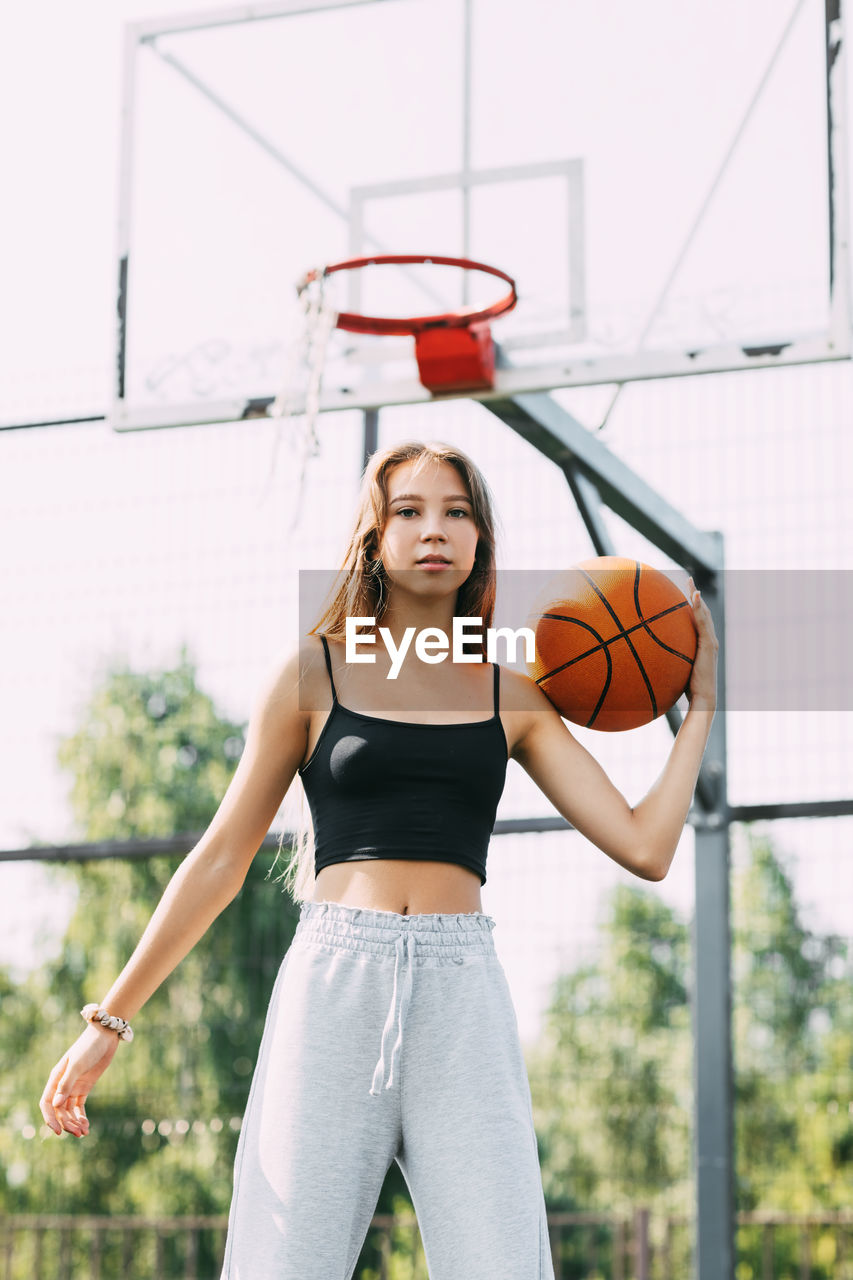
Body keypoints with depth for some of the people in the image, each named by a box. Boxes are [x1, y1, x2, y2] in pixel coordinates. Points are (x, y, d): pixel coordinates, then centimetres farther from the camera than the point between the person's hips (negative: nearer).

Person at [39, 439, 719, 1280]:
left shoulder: (512, 696, 15)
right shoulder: (314, 672, 10)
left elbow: (644, 846, 9)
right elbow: (220, 861, 13)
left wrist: (700, 701, 16)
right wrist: (109, 1020, 12)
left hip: (462, 997, 1)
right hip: (333, 988, -1)